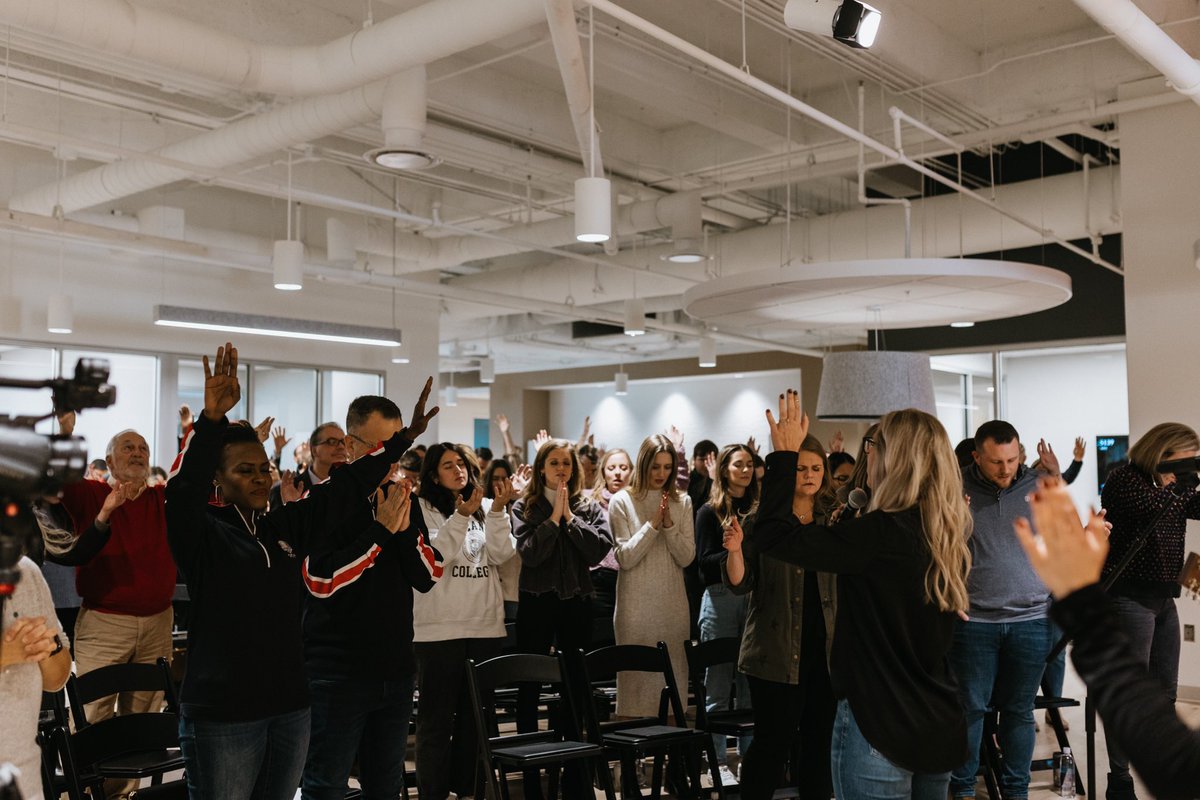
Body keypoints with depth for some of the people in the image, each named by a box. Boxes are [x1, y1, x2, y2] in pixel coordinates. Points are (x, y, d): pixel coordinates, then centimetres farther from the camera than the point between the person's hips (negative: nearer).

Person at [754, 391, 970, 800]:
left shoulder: (883, 533, -20)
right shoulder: (950, 534, 3)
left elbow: (772, 535, -21)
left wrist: (784, 454, -11)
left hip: (879, 725, -8)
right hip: (939, 726, 8)